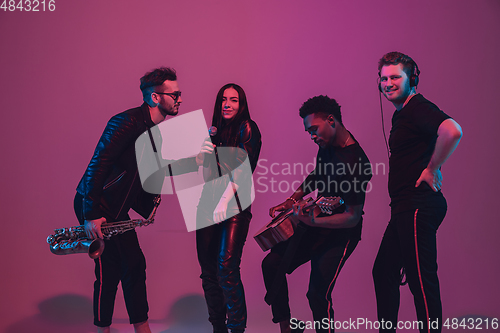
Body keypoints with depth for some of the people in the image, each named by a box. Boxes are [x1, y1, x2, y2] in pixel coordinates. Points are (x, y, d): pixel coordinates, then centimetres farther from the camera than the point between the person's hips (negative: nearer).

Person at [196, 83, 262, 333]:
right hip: (209, 201, 6)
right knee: (208, 268, 4)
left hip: (234, 204, -6)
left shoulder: (247, 128, 0)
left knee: (226, 268, -14)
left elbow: (243, 168, -11)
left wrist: (225, 201, -20)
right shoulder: (215, 130, 19)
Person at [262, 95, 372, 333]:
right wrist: (293, 199, 8)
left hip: (339, 234, -8)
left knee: (318, 293, -18)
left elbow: (353, 218, -26)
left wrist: (311, 221, -37)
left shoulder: (356, 162, -27)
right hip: (317, 222, 9)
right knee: (272, 264, 3)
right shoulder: (327, 144, -1)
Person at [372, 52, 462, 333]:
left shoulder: (418, 108, -13)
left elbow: (453, 131, -32)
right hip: (406, 207, 11)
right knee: (384, 272, 17)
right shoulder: (402, 113, 18)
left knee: (422, 281, -6)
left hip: (419, 207, -11)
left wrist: (432, 170, -21)